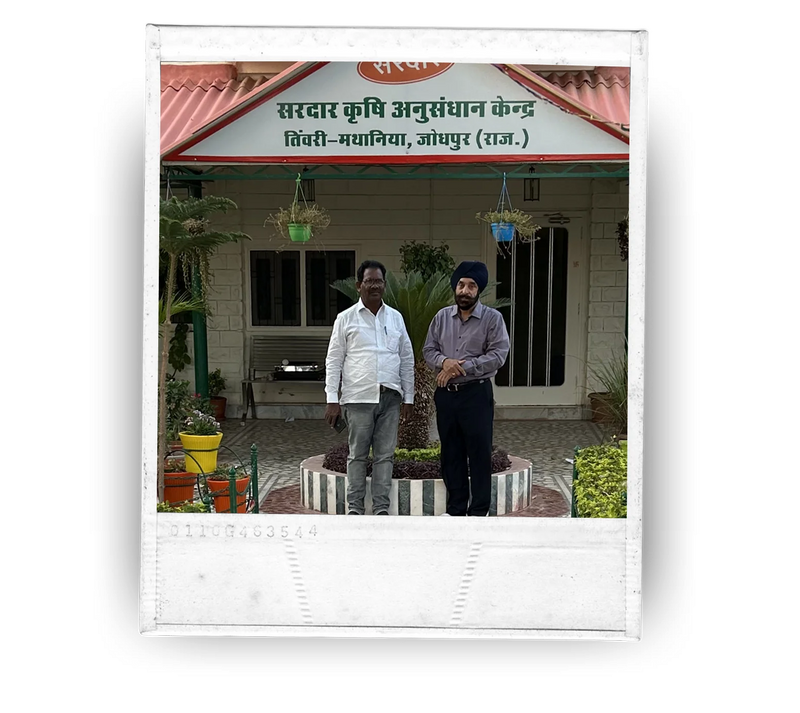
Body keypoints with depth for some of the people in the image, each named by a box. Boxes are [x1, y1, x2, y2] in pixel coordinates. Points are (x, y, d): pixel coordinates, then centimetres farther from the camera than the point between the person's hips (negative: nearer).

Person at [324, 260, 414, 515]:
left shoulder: (395, 318, 11)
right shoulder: (346, 318, 2)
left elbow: (407, 360, 14)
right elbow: (333, 361, 2)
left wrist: (408, 397, 9)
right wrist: (332, 399, -5)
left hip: (390, 397, 3)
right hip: (359, 398, -3)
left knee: (385, 455, 5)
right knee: (357, 455, 4)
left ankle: (381, 508, 11)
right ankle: (354, 508, 11)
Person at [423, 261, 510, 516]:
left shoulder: (492, 318, -4)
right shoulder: (442, 317, 9)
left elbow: (498, 355, -12)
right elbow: (429, 349, 9)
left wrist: (462, 367, -17)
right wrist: (444, 361, -14)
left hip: (477, 393, -4)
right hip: (446, 393, 4)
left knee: (479, 452, -1)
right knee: (451, 452, 10)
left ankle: (479, 510, 7)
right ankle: (456, 508, 19)